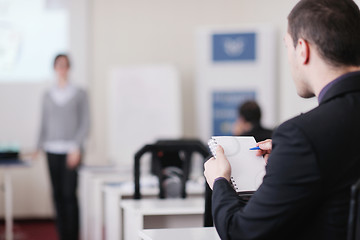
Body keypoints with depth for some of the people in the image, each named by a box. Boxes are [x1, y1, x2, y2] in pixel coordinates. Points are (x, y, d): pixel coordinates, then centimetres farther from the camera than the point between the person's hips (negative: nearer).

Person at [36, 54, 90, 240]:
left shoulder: (79, 94, 2)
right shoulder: (48, 96, 12)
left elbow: (85, 124, 0)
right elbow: (44, 123, 15)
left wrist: (76, 147, -9)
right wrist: (39, 146, 7)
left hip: (71, 150, -3)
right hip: (52, 150, 3)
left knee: (69, 194, -9)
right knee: (57, 194, 4)